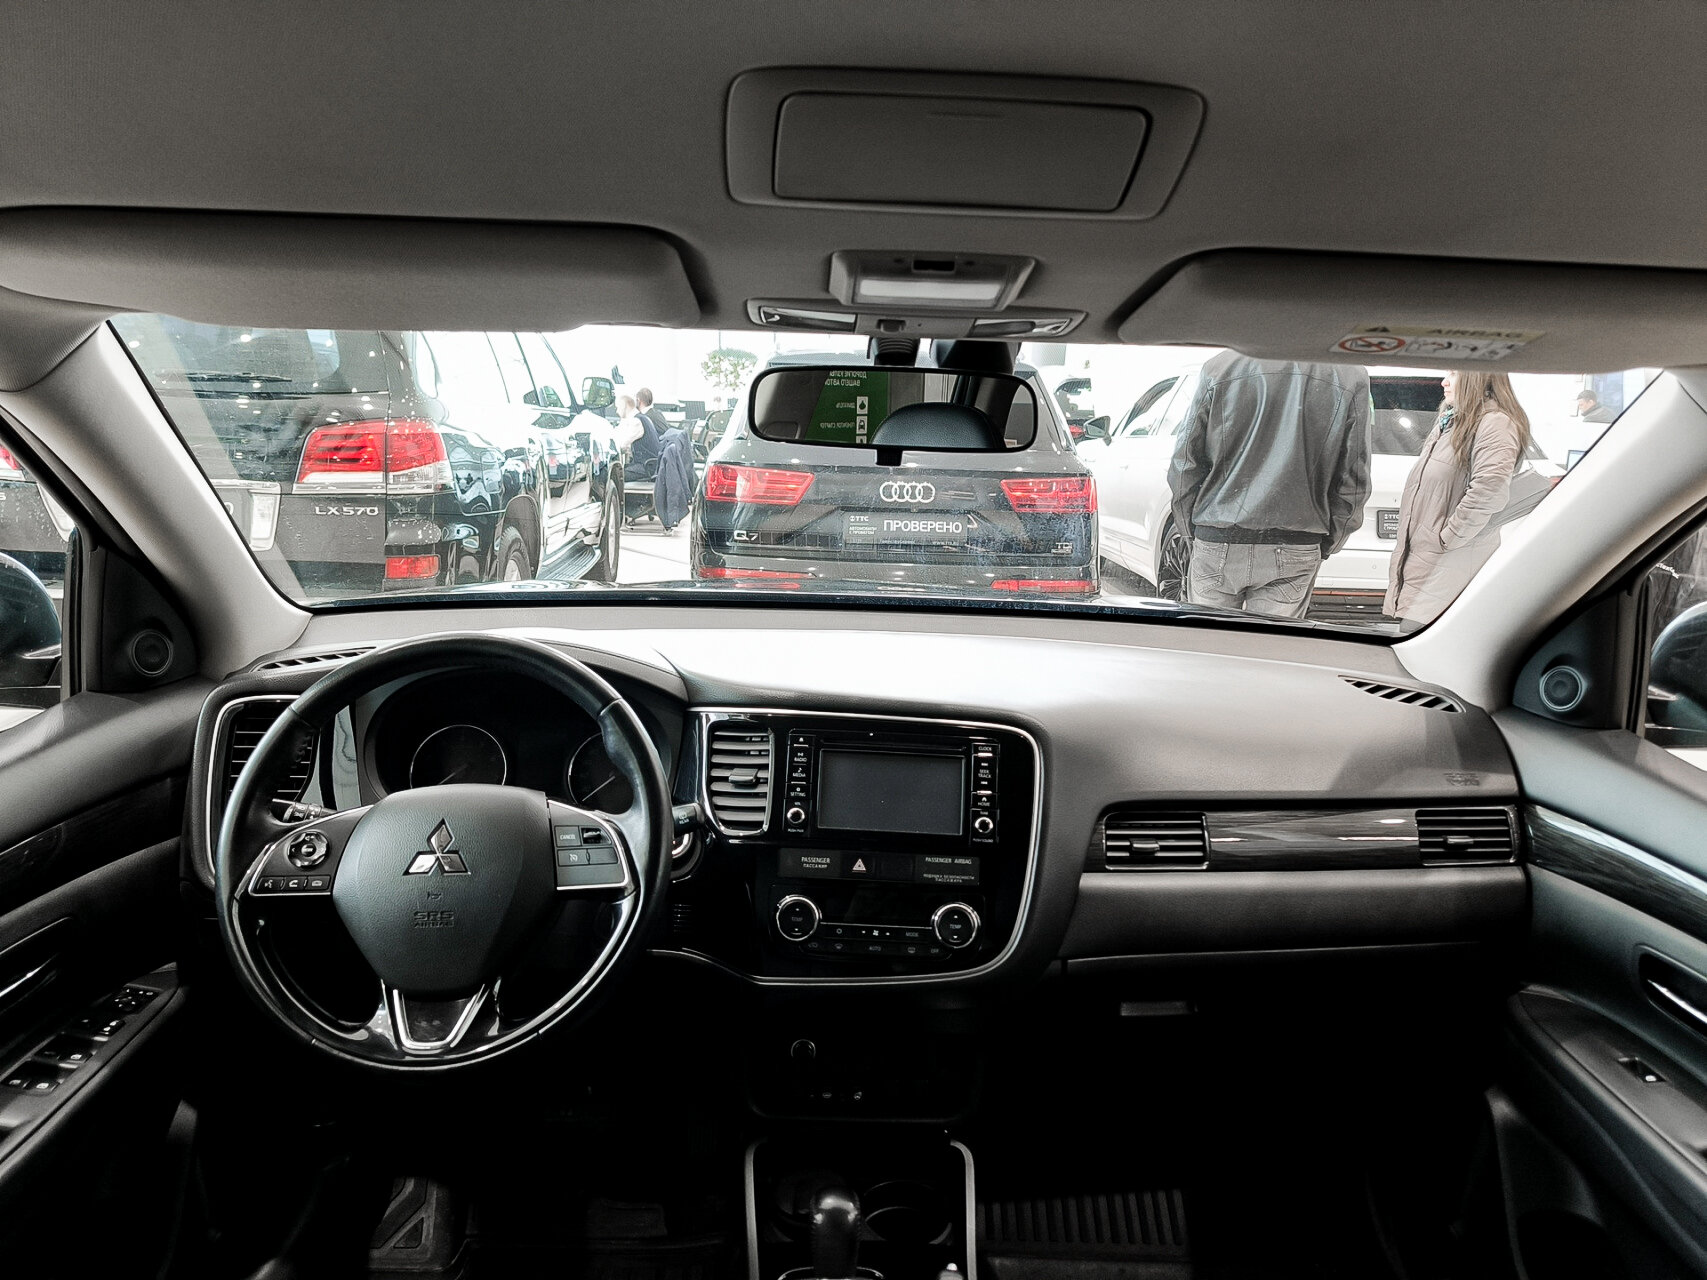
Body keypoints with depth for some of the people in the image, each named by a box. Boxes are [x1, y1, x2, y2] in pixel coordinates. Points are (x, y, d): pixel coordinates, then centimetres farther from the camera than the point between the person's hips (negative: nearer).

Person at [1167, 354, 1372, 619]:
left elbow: (1185, 467, -1)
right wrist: (1326, 547, 14)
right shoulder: (1353, 379, -3)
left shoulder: (1220, 368, -5)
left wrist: (1192, 532, 12)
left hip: (1218, 544, 0)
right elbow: (1353, 485, 2)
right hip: (1294, 555, 1)